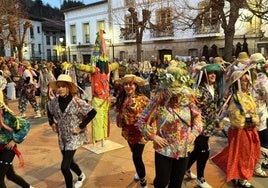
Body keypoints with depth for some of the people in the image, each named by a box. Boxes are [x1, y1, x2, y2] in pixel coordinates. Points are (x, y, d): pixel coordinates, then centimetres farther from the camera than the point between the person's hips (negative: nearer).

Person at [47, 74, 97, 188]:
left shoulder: (77, 102, -20)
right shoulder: (54, 101, -3)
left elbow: (92, 112, -18)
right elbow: (49, 112, 18)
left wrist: (81, 126, -19)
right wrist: (52, 124, 5)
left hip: (74, 136, -6)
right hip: (62, 136, 6)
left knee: (64, 167, -12)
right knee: (69, 162, 23)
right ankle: (81, 175, 54)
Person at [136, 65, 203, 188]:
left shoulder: (188, 100, -8)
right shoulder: (158, 102, -19)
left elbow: (197, 116, 9)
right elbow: (142, 121, -12)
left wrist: (194, 133, -1)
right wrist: (153, 136, -14)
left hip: (184, 150, 3)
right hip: (164, 150, -3)